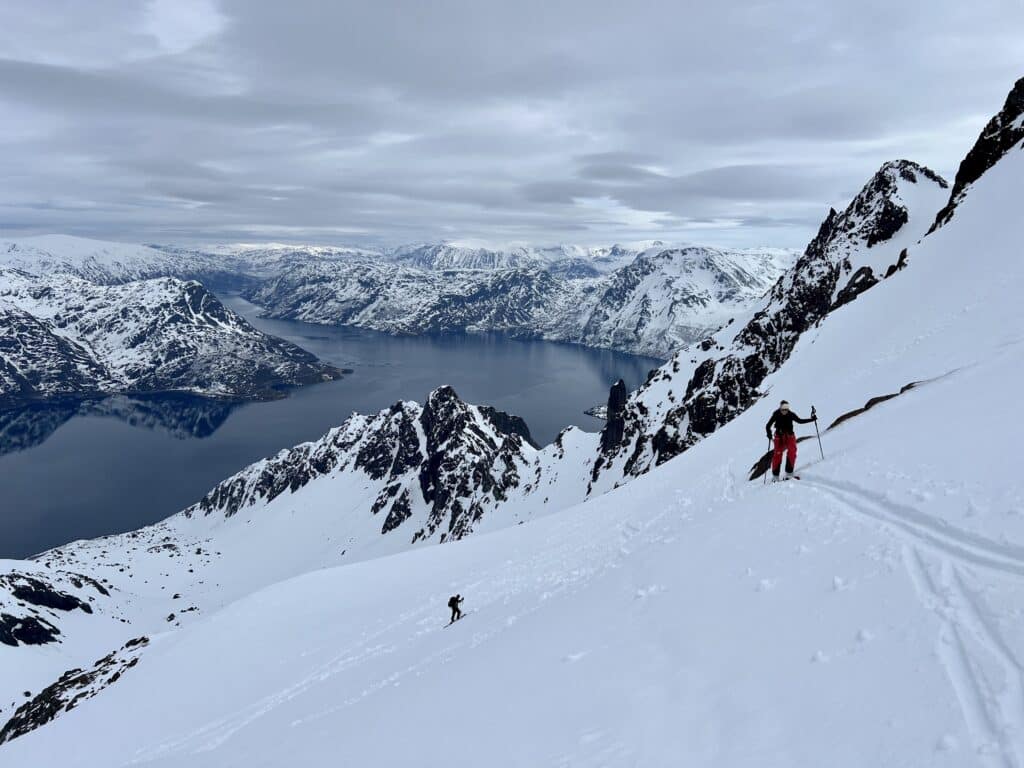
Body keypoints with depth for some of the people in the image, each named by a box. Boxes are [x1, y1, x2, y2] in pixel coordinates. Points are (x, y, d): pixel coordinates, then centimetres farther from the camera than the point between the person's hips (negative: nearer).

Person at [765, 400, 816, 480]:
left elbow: (800, 421, 9)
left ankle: (789, 472, -13)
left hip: (790, 436, 2)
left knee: (792, 451, -19)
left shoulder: (791, 415, -5)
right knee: (778, 454, -8)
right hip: (779, 437, -2)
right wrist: (769, 433, -25)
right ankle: (775, 475, 3)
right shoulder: (776, 415, -10)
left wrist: (812, 419, 2)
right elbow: (768, 426, -7)